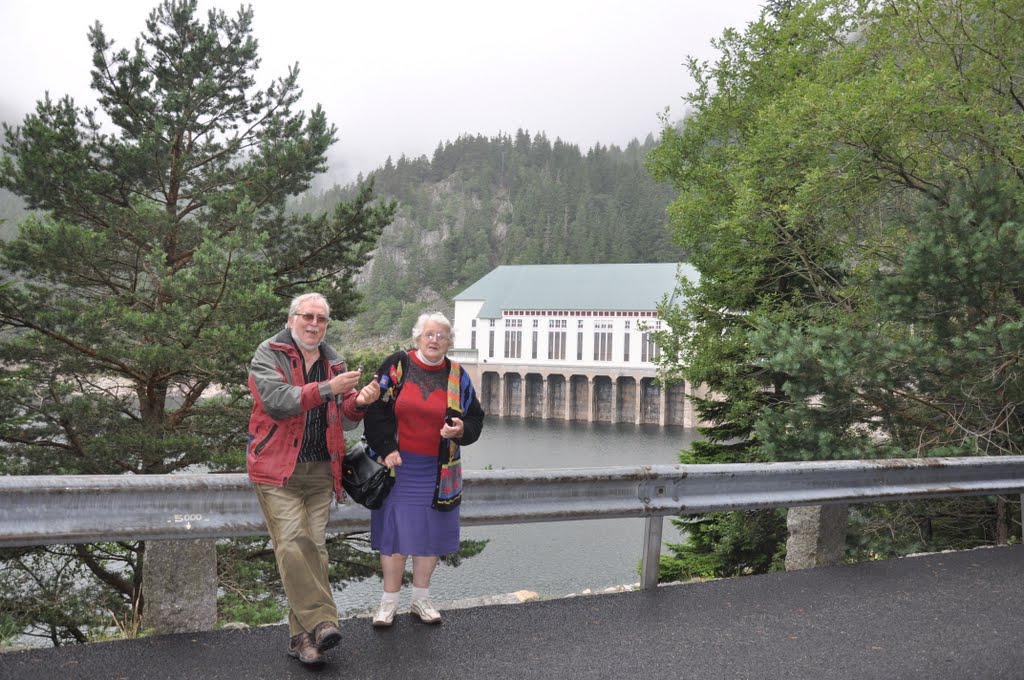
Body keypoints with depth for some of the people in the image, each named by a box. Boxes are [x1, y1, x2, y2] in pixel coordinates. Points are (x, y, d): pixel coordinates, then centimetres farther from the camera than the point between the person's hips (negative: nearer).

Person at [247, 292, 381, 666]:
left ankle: (304, 635, 8)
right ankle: (321, 622, -13)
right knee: (294, 545, -17)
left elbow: (345, 421, 17)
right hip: (279, 469, -5)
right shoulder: (268, 355, -1)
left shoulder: (333, 362, 15)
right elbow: (277, 401, -18)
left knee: (315, 548, 2)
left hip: (321, 470, 5)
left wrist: (358, 402, -5)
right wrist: (327, 388, -24)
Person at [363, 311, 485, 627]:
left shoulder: (458, 377, 4)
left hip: (438, 470, 2)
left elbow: (475, 419, 7)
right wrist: (386, 448, -11)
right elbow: (376, 410, -3)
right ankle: (389, 602, 14)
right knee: (395, 532, 1)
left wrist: (461, 430, -15)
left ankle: (421, 599, 25)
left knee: (430, 533, 9)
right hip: (398, 465, -2)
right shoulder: (397, 365, -3)